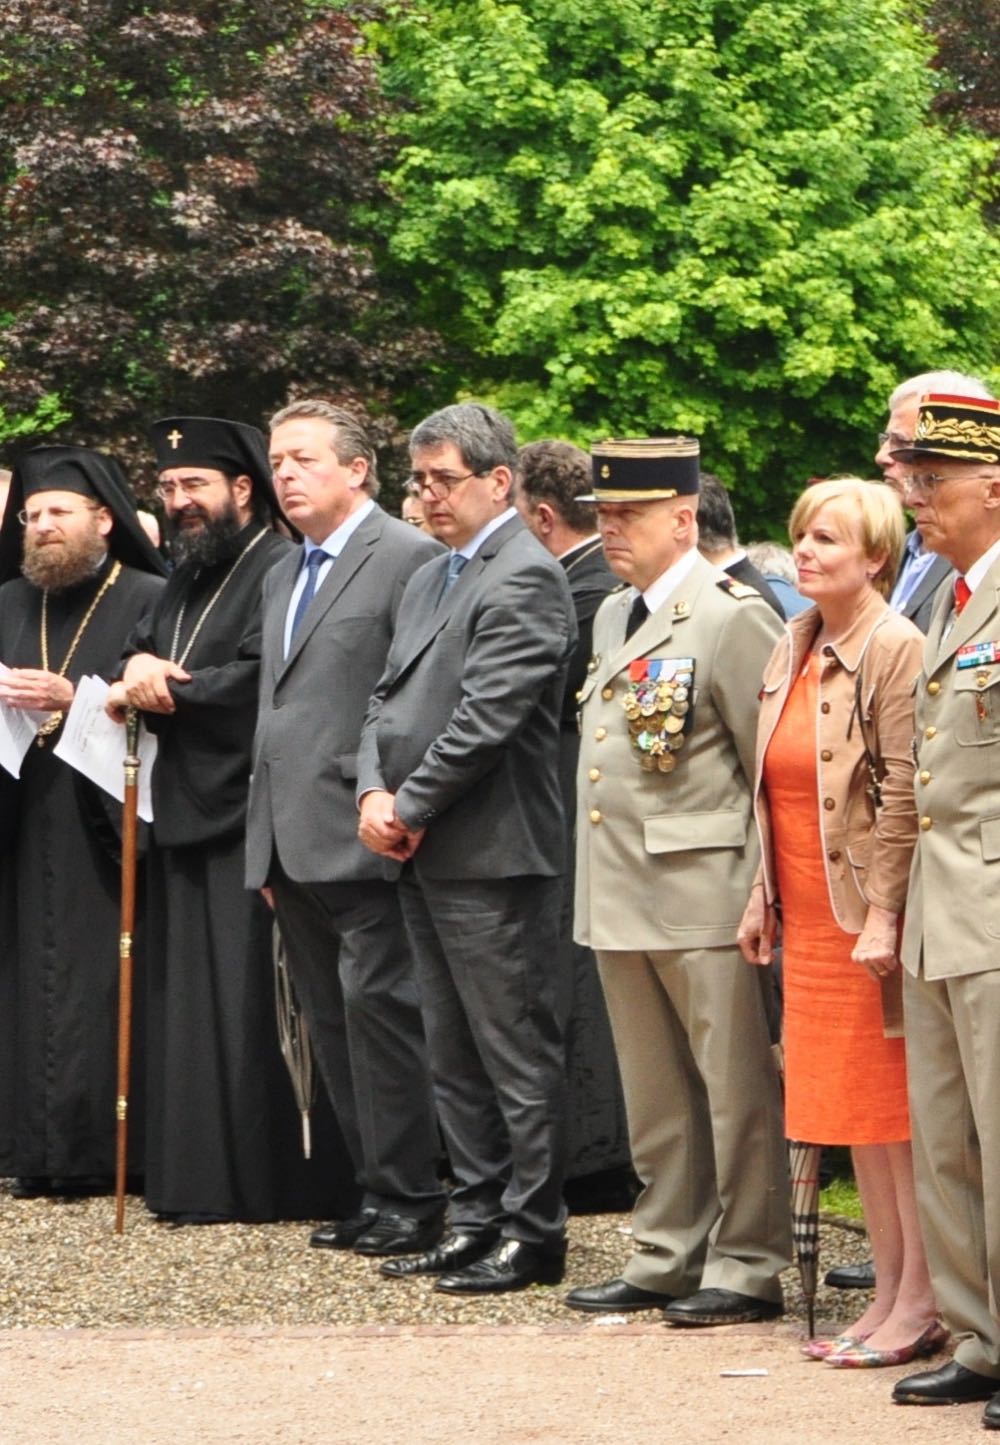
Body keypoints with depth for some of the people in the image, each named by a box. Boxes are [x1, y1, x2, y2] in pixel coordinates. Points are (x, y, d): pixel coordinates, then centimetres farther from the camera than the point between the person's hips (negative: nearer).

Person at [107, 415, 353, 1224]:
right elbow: (139, 652, 16)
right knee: (190, 1004, 7)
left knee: (251, 1001, -7)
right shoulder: (187, 580, 19)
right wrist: (142, 666, -8)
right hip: (186, 816, 9)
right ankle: (200, 1179, 11)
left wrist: (158, 688, -9)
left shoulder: (279, 571, -9)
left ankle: (271, 1181, -3)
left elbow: (254, 680, -19)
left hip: (247, 816, -9)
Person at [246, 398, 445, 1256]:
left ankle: (409, 1200, -2)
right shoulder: (284, 578, 21)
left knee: (376, 1007, -9)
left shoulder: (409, 559, -7)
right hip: (294, 847, 9)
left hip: (361, 840, -9)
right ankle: (376, 1188, 16)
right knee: (333, 1023, 10)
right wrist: (266, 845, 19)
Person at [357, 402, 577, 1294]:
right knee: (454, 1055, 14)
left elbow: (486, 717, -18)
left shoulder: (527, 580, -12)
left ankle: (534, 1235, 1)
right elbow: (392, 697, 17)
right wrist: (375, 792, 0)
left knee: (517, 1053, -4)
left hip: (491, 854, -10)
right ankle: (478, 1219, 22)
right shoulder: (431, 579, 19)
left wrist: (412, 811, -13)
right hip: (426, 855, 10)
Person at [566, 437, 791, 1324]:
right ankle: (666, 1260, 23)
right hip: (621, 900, 9)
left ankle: (747, 1267, 5)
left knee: (735, 1090, -1)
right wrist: (604, 885, 19)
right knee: (655, 1097, 15)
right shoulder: (614, 616, 16)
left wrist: (766, 889, -12)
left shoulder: (730, 617, -11)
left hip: (706, 897, -9)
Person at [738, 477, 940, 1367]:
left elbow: (905, 797, -17)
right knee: (851, 1107, 10)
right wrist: (762, 896, 14)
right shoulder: (795, 650, 13)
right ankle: (889, 1292, 16)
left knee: (897, 1105, -5)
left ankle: (921, 1306, 0)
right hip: (811, 918, 8)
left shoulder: (896, 651, -12)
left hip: (871, 919, -8)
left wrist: (884, 917, -20)